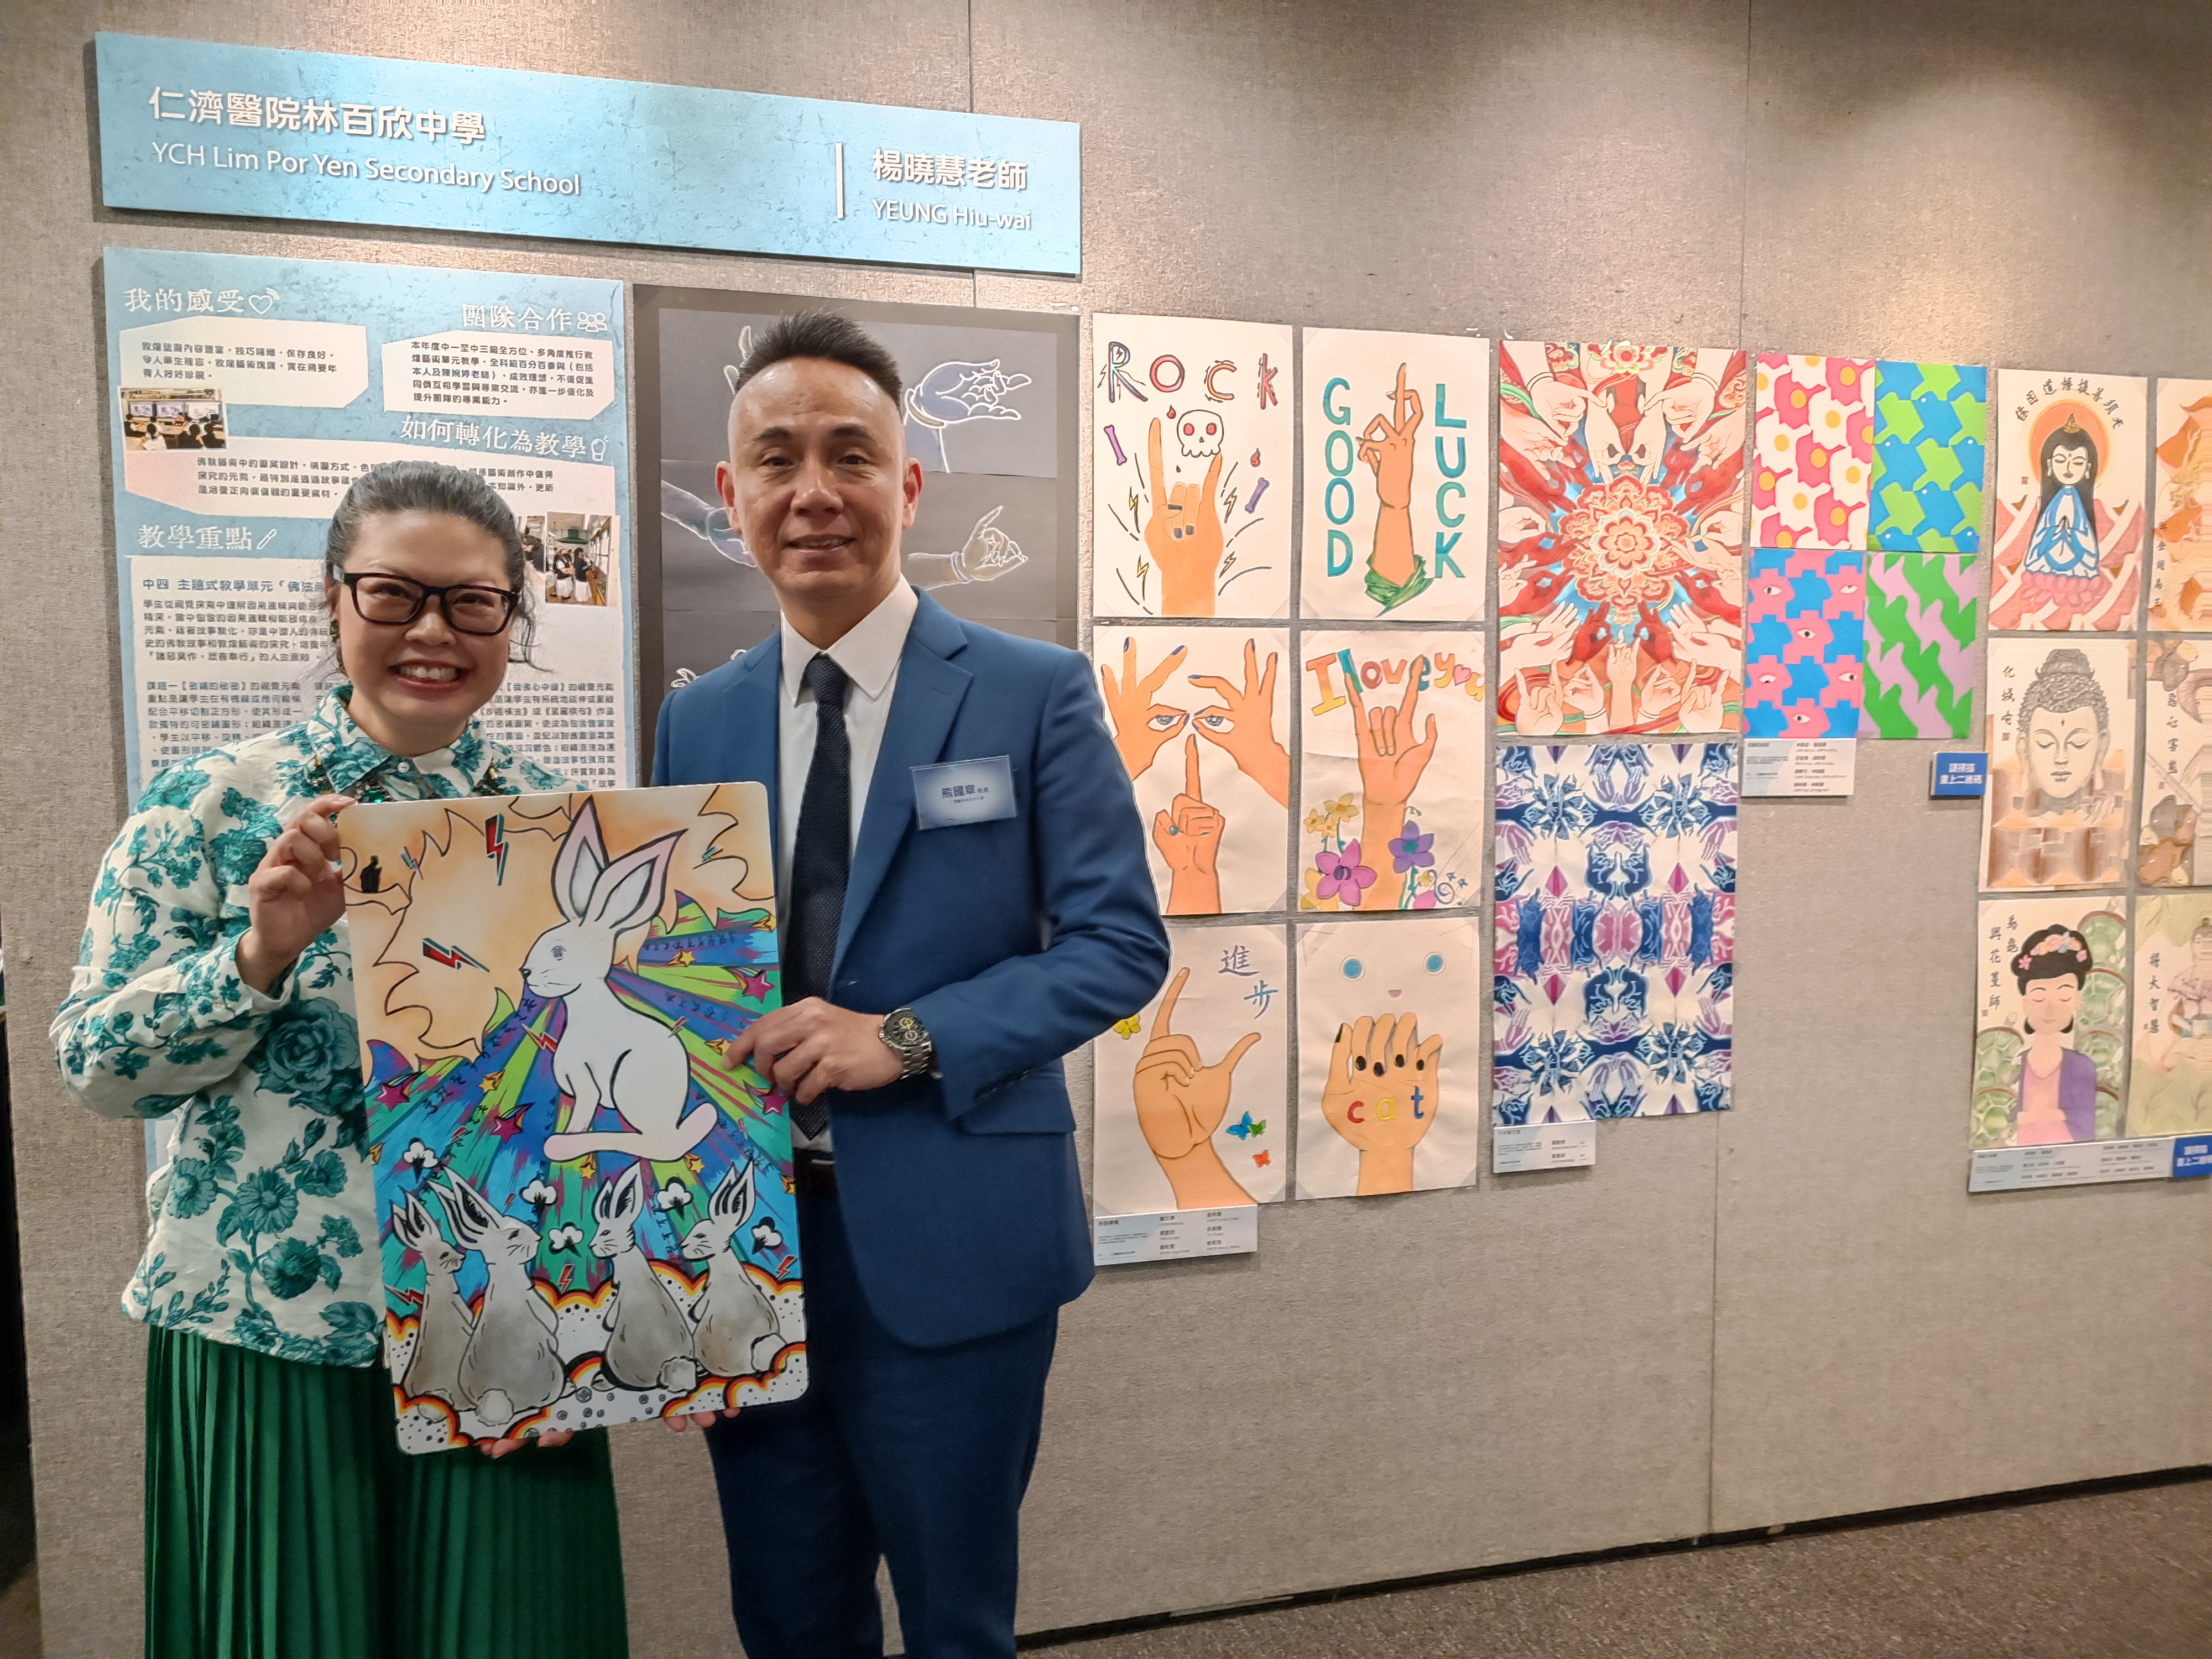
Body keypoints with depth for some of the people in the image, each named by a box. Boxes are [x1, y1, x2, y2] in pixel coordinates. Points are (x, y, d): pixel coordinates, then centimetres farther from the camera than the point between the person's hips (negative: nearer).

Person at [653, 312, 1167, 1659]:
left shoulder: (1035, 693, -5)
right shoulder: (698, 721, 7)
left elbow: (1121, 941, -8)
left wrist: (909, 1040, -20)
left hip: (951, 1242, -4)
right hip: (747, 1237, 4)